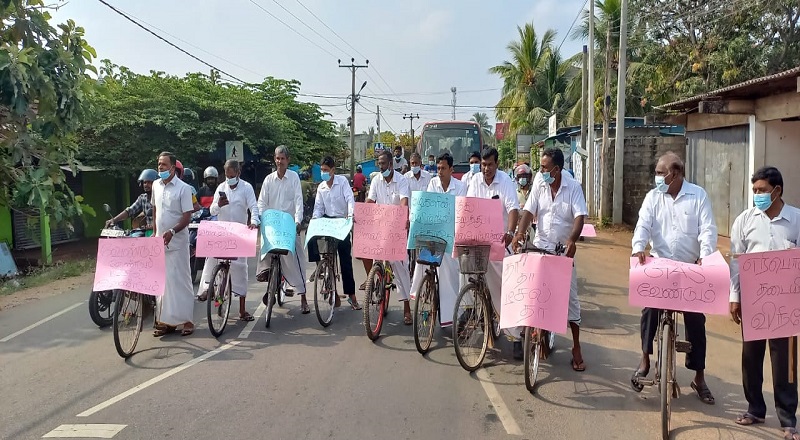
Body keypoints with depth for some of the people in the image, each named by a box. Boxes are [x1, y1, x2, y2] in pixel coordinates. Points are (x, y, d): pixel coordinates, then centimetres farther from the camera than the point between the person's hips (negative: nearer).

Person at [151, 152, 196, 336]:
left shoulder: (183, 188, -9)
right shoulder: (156, 186, 9)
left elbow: (187, 216, -13)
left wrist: (172, 231, -26)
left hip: (177, 242, -6)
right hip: (160, 241, 6)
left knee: (180, 280, -3)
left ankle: (187, 320, 5)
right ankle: (166, 320, 16)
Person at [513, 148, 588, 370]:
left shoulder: (573, 188, -8)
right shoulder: (539, 187, 1)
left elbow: (580, 217, -16)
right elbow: (528, 211, -4)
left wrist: (572, 240, -33)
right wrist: (520, 232, -23)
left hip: (564, 250, -2)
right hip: (540, 247, 3)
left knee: (570, 297, 1)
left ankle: (576, 348, 9)